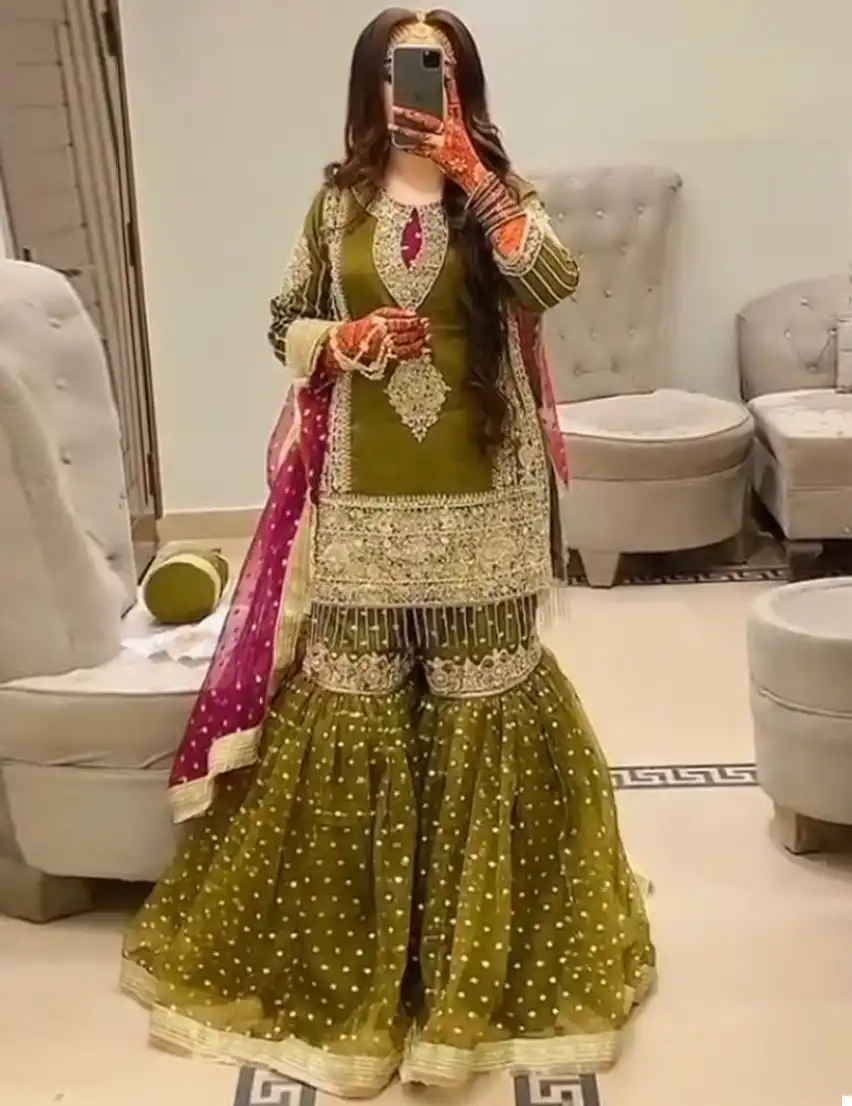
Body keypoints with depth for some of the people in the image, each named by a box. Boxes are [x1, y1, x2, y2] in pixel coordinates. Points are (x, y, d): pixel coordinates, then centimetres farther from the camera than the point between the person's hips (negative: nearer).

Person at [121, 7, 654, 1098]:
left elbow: (554, 281, -16)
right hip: (366, 495, 1)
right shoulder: (338, 199, 7)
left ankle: (485, 947, 23)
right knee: (358, 694, 7)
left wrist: (471, 176, -18)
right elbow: (283, 322, 11)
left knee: (483, 694, 6)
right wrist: (345, 337, -8)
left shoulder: (497, 187, 3)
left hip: (483, 494, -1)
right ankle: (358, 937, 26)